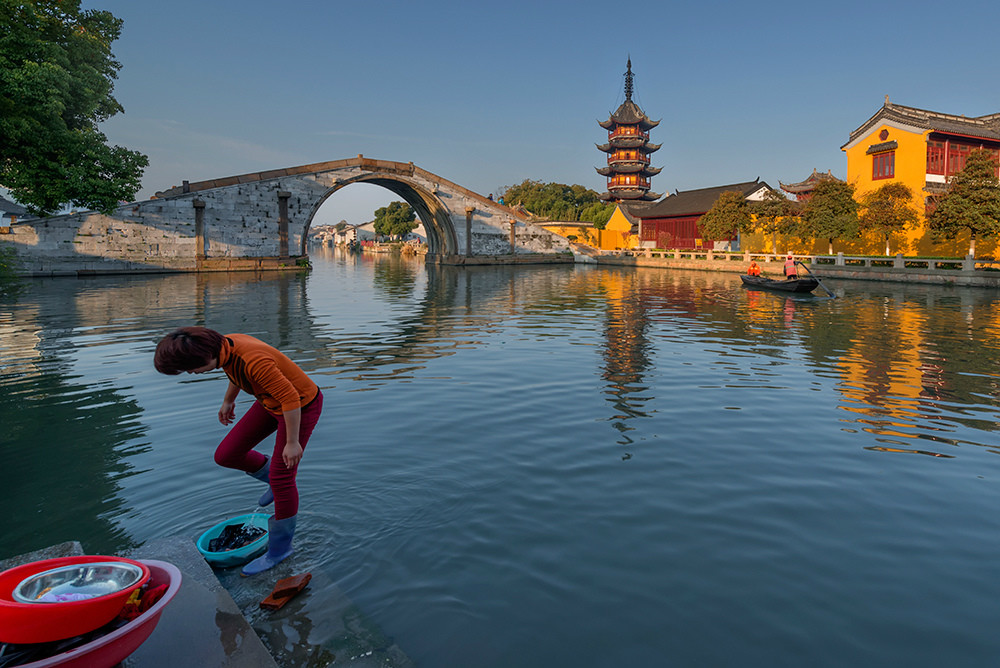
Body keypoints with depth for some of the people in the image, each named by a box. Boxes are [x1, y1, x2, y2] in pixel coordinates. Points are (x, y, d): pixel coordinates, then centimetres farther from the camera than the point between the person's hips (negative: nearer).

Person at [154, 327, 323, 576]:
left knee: (280, 479, -1)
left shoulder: (254, 361, -37)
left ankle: (279, 548, 19)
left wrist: (292, 442, -21)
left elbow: (290, 398, -30)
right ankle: (275, 477, 32)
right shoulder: (225, 345, -12)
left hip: (301, 407, -8)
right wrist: (228, 400, 25)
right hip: (271, 402, 8)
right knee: (226, 455, 6)